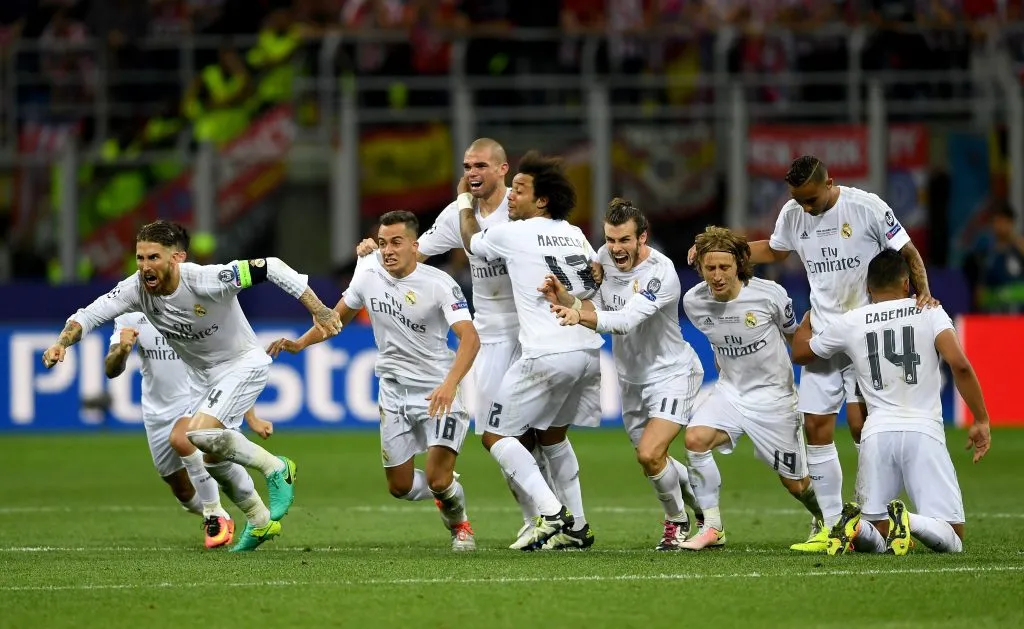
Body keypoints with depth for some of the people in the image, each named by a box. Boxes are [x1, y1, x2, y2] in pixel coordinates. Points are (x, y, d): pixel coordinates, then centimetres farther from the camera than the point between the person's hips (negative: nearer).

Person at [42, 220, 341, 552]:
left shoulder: (206, 281, -32)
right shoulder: (136, 289, -16)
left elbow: (270, 267, -28)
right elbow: (88, 315, -11)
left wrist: (317, 309, -29)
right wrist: (62, 343, -31)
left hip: (244, 363, -7)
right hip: (206, 376, 7)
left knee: (201, 433, -27)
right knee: (212, 458, 13)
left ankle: (276, 469, -7)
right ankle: (260, 522, 35)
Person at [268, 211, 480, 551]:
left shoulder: (439, 283, -19)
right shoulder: (369, 275, -3)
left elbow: (470, 337, -29)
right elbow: (340, 315, 17)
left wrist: (450, 383, -44)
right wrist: (300, 343, 4)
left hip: (439, 390, -5)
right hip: (393, 389, 5)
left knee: (438, 479, -16)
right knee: (400, 486, 7)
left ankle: (460, 524, 18)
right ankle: (447, 490, 41)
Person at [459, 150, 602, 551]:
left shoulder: (511, 234, -2)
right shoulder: (574, 234, 15)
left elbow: (471, 242, 19)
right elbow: (598, 280, 29)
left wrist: (465, 203, 35)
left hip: (547, 356, -7)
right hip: (589, 351, 7)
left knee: (496, 435, 2)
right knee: (553, 435, 24)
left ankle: (552, 513, -11)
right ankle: (576, 528, 22)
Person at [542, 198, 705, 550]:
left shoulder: (661, 273, -27)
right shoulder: (605, 257, -5)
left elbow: (626, 319, -39)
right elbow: (597, 305, 1)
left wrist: (580, 316, -54)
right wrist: (564, 298, -19)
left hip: (672, 373, -8)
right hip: (632, 379, 8)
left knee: (650, 454, -20)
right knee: (650, 461, 14)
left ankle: (676, 521, 7)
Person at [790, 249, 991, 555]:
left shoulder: (849, 323, 13)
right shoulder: (929, 312, 7)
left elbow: (799, 353, 30)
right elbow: (959, 365, -8)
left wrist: (808, 318, 51)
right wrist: (981, 420, 0)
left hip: (877, 432, 2)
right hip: (923, 431, -2)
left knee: (877, 541, 13)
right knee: (951, 541, 1)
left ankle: (856, 526, -22)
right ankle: (909, 522, -31)